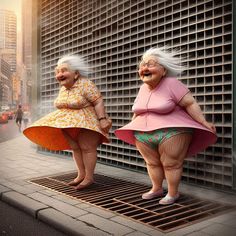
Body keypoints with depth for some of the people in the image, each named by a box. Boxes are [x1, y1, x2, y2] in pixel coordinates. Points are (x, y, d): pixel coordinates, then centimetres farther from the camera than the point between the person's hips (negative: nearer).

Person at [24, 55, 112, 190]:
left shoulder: (85, 85, -16)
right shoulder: (63, 89, 9)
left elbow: (98, 101, -19)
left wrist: (102, 119, -26)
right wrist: (62, 121, 24)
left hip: (86, 122, -8)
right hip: (68, 123, 8)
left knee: (87, 147, -7)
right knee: (75, 147, 8)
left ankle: (89, 177, -1)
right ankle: (81, 174, 16)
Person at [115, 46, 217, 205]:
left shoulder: (172, 84, -11)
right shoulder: (143, 88, 11)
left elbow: (190, 104, -13)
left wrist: (204, 123, -18)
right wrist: (133, 126, 27)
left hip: (171, 132, -6)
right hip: (144, 134, 6)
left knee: (171, 164, 2)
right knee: (152, 163, 12)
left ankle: (173, 193, 17)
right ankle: (157, 189, 29)